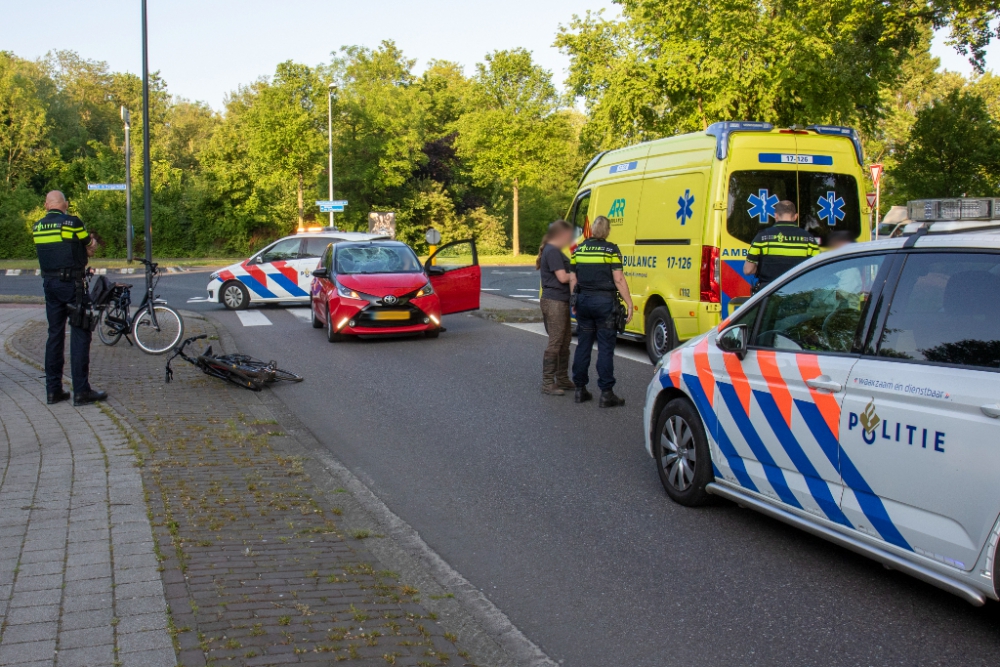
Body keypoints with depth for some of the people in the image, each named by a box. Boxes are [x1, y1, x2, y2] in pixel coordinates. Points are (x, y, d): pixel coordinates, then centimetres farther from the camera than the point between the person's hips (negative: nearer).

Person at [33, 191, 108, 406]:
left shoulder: (37, 227, 8)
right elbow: (90, 251, 0)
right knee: (80, 334, -3)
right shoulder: (73, 222, -9)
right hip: (72, 284, -6)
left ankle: (53, 390, 13)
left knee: (55, 335, 11)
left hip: (49, 284, 6)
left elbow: (55, 249, 11)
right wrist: (92, 242, 20)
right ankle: (81, 391, -4)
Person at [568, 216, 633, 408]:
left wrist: (574, 301, 19)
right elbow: (619, 280, -11)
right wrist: (629, 304, -6)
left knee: (583, 345, 11)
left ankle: (580, 389, 16)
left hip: (583, 300, 5)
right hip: (605, 301, -4)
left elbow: (572, 279, 9)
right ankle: (606, 393, -2)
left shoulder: (579, 250, 7)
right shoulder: (611, 250, -7)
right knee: (605, 347, -2)